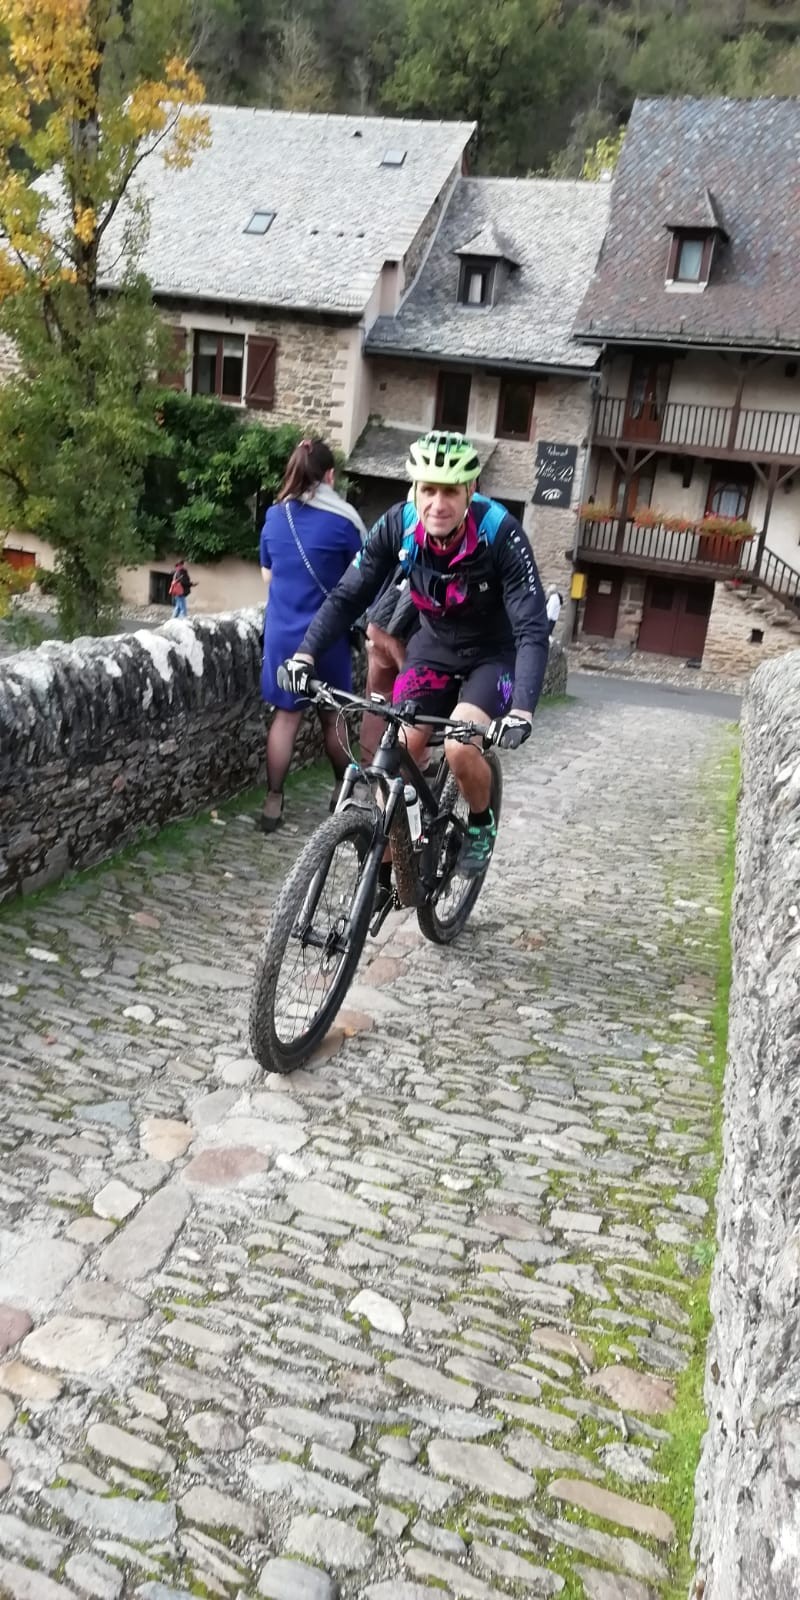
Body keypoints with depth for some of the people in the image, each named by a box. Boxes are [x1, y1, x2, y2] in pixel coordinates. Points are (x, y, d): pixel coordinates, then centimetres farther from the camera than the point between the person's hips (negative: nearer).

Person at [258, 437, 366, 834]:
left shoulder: (274, 517, 3)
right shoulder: (342, 521, -10)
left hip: (282, 631, 3)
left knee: (286, 715, 9)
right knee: (332, 715, 12)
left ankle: (273, 801, 7)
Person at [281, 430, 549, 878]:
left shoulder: (501, 534, -29)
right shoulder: (399, 525, -20)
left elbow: (533, 629, -32)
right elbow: (348, 596, -14)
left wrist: (523, 708, -46)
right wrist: (307, 653, -29)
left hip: (493, 652, -3)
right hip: (434, 645, 4)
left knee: (460, 748, -24)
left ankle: (481, 823, 7)